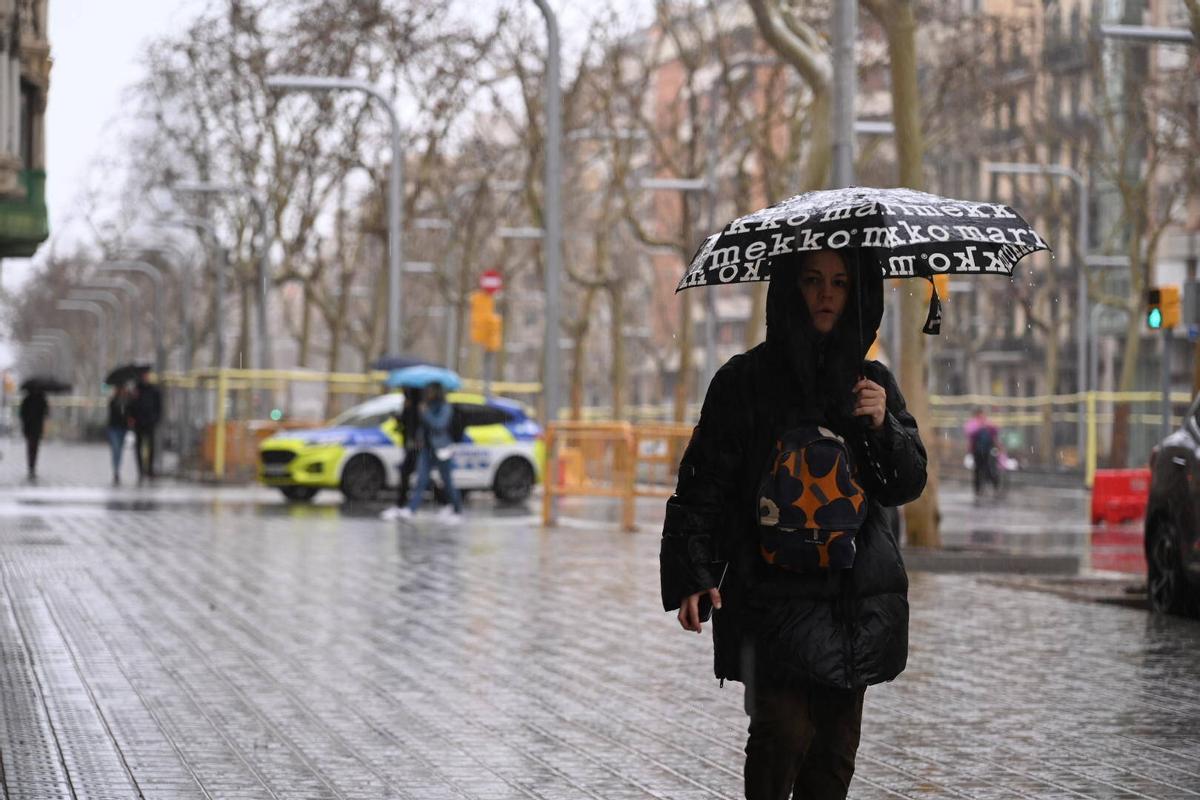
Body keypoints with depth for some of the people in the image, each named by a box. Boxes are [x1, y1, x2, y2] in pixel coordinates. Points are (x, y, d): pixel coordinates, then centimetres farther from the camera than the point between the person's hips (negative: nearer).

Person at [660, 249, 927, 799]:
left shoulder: (873, 382, 11)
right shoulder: (745, 380, 1)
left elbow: (909, 485, 8)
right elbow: (704, 483, -2)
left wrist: (883, 427, -10)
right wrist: (693, 574, -12)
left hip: (857, 597, 3)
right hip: (774, 592, -3)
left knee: (836, 745, 4)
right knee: (784, 730, -14)